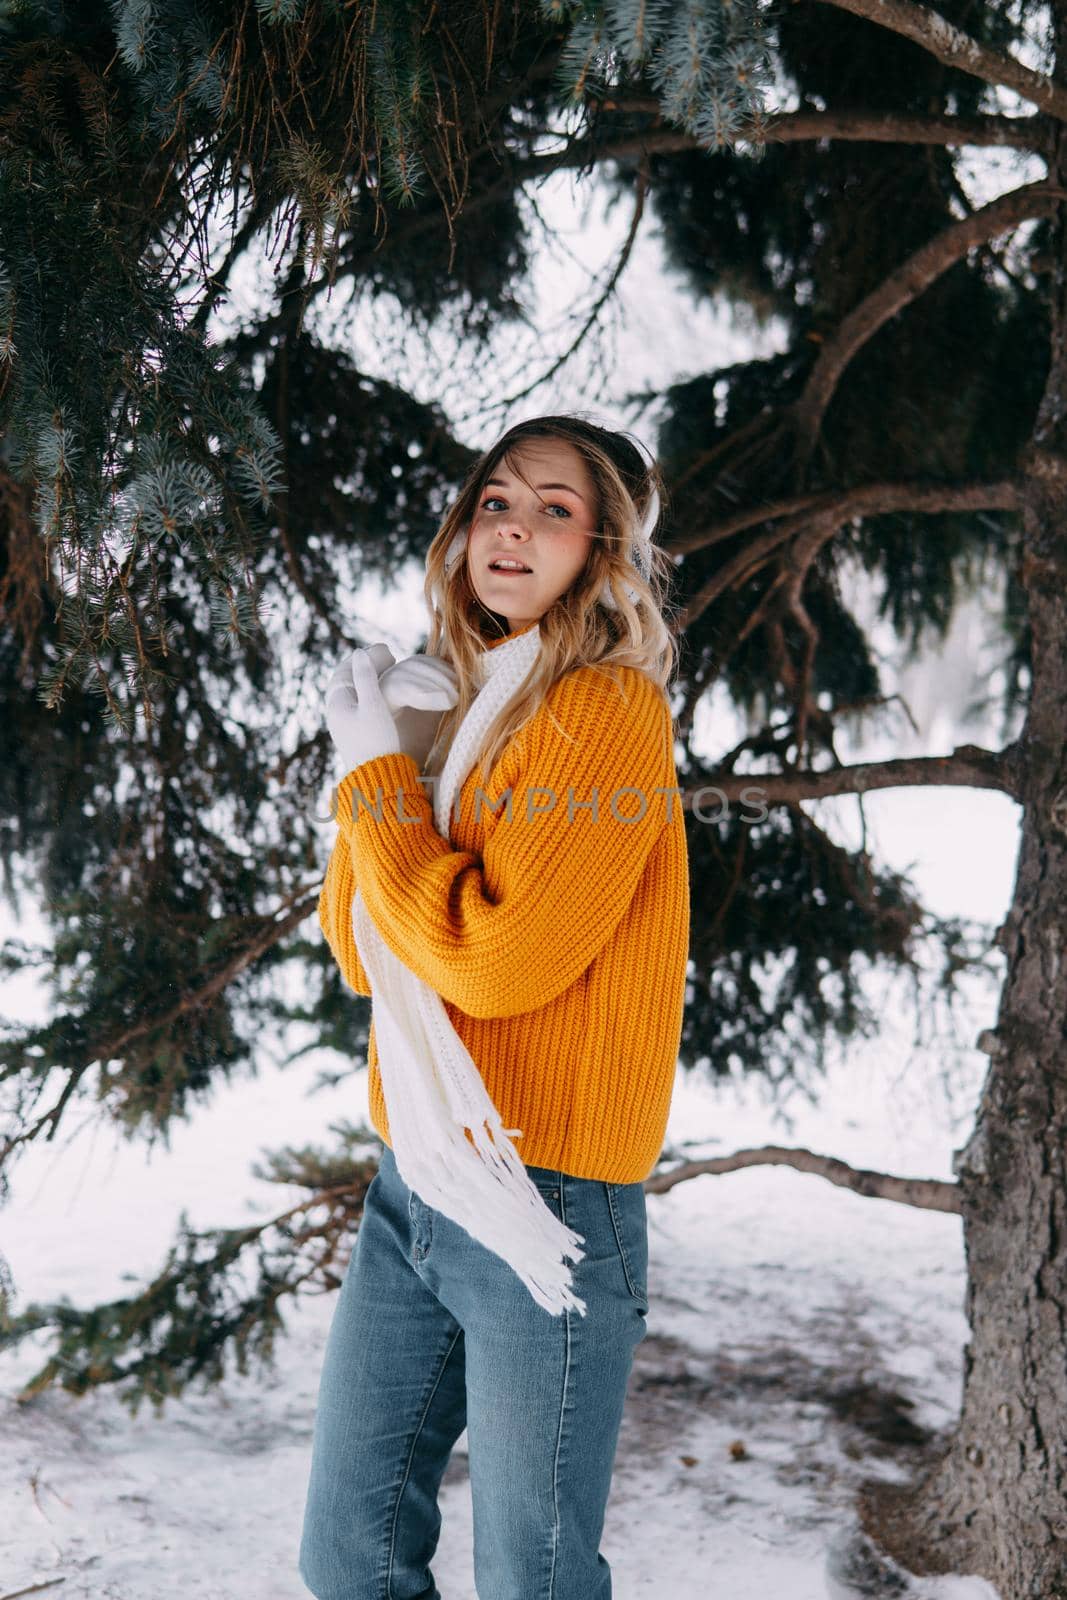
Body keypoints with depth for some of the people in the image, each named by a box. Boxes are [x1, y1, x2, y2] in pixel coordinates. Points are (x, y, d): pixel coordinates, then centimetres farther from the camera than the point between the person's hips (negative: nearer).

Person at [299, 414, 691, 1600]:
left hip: (544, 1198, -7)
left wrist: (376, 775, -10)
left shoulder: (609, 713, -11)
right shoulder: (450, 712, 13)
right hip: (413, 1185, 7)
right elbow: (362, 956, 10)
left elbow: (488, 957, -20)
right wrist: (388, 758, -2)